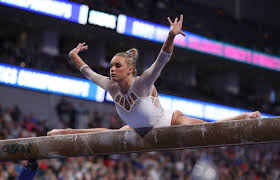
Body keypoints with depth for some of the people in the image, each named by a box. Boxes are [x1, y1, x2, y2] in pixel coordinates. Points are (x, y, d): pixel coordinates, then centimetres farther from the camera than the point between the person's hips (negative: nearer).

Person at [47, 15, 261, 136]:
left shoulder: (142, 83, -33)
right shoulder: (112, 87, -17)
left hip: (169, 122, -6)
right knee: (108, 134, 23)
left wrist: (171, 36, -60)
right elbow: (90, 74, 2)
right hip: (142, 129, 6)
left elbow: (162, 59, -45)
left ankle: (244, 117, 9)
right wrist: (75, 57, 6)